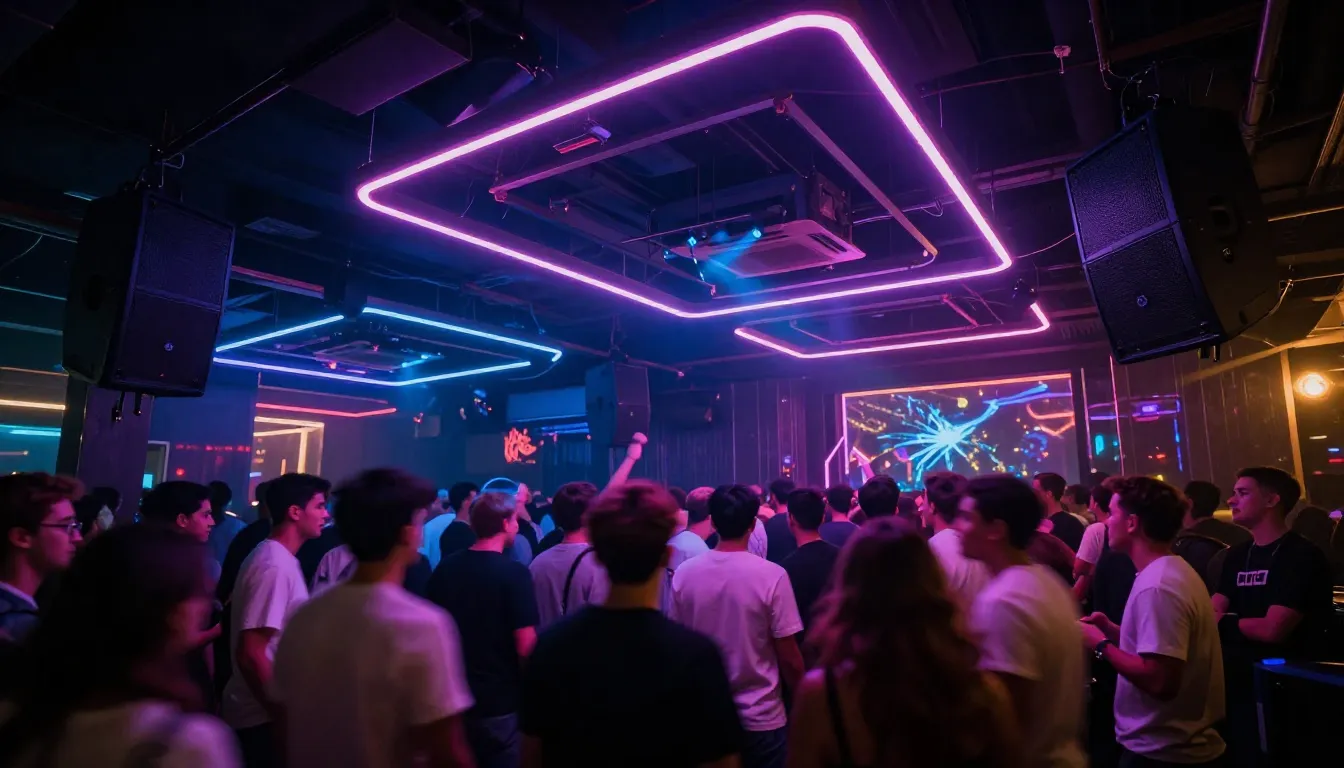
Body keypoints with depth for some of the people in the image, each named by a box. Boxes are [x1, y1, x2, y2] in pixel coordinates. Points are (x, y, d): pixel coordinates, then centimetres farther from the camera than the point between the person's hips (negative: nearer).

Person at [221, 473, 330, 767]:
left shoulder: (277, 558, 7)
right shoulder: (276, 566, -23)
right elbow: (250, 653, -26)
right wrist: (280, 713, -18)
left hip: (259, 708, 9)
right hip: (262, 715, -9)